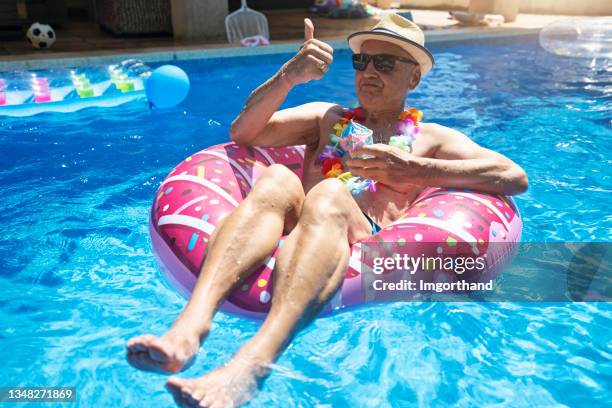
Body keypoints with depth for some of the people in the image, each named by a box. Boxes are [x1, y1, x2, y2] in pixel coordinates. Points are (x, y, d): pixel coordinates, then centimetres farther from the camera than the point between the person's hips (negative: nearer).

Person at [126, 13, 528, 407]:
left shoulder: (431, 138, 24)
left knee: (329, 195, -33)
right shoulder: (328, 117, 31)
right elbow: (244, 132, 16)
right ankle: (190, 326, -46)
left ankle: (251, 363, -53)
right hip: (294, 235, 3)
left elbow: (515, 178, 7)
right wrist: (288, 76, -1)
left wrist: (413, 170, -2)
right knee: (277, 180, -28)